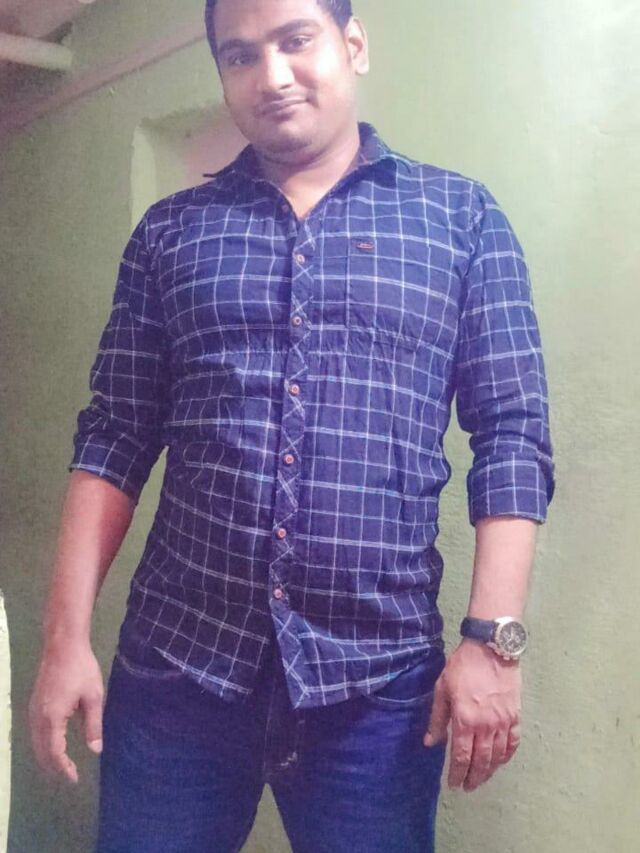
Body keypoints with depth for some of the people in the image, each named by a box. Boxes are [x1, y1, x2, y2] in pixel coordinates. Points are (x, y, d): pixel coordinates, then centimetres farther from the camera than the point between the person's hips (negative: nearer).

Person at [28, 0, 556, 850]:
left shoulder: (461, 216, 3)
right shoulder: (168, 231, 8)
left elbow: (512, 436, -1)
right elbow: (114, 438, 5)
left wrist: (492, 637, -10)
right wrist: (67, 634, -2)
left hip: (376, 677, -1)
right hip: (175, 662, 2)